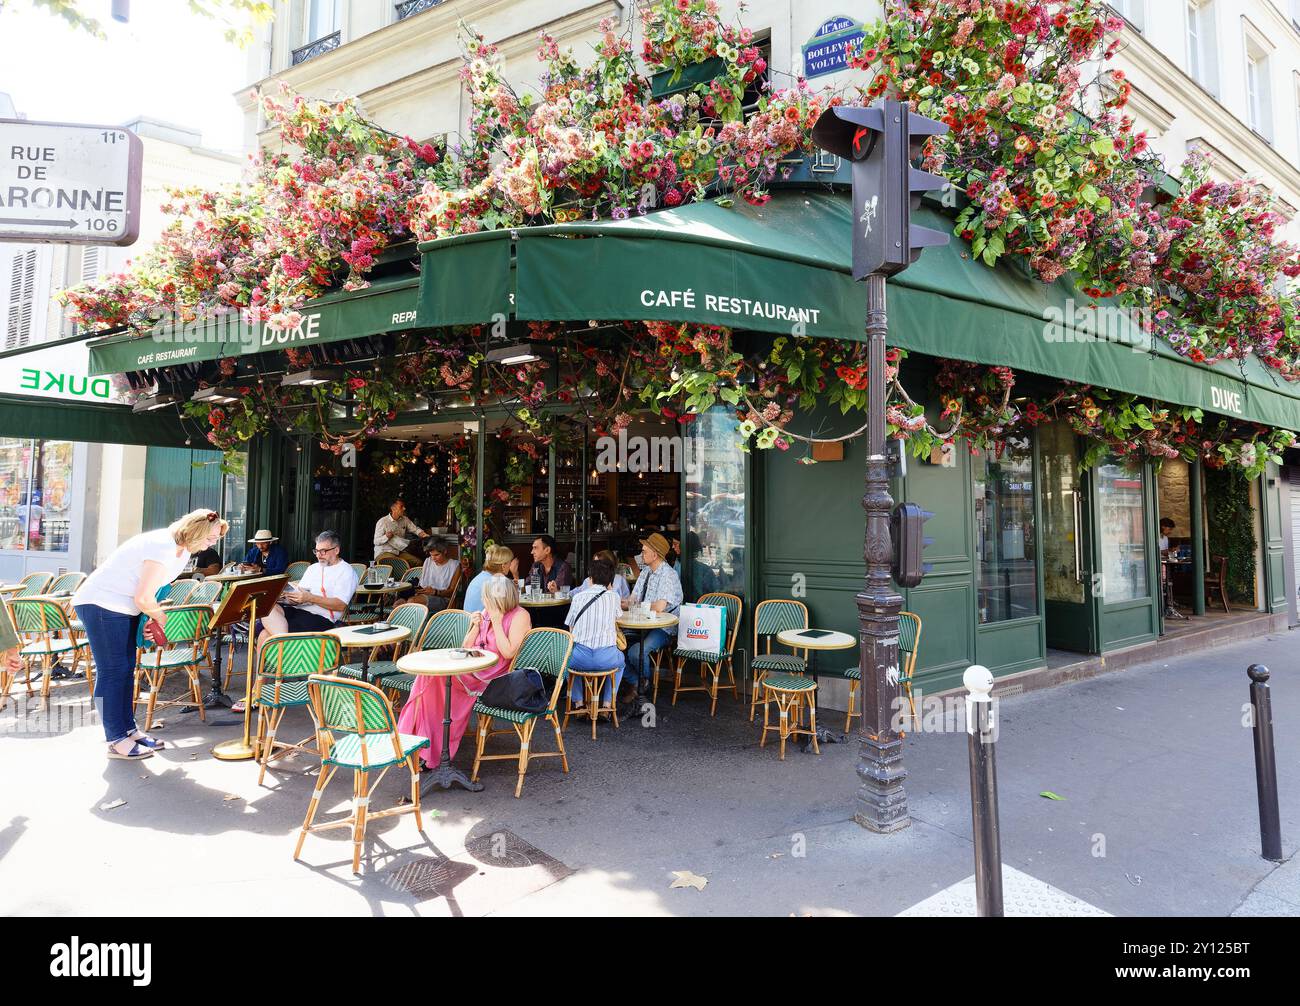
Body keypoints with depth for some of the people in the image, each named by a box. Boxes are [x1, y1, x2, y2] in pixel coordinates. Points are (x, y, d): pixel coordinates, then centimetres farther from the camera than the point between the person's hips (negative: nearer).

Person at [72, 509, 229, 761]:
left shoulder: (182, 549, 4)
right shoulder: (163, 547, -27)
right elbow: (143, 599, -25)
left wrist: (156, 618, -2)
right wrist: (165, 620, -10)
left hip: (125, 607, 10)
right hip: (100, 605, -10)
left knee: (127, 670, 12)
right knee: (112, 672, -6)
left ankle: (128, 730, 19)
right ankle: (116, 741, -1)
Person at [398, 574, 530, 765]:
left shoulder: (520, 616, -4)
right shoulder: (486, 612, 17)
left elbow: (508, 653, -14)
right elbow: (465, 648, 17)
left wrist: (496, 622, -14)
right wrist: (475, 626, -1)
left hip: (491, 677, -7)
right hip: (470, 669, 7)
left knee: (436, 676, -25)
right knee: (430, 673, -22)